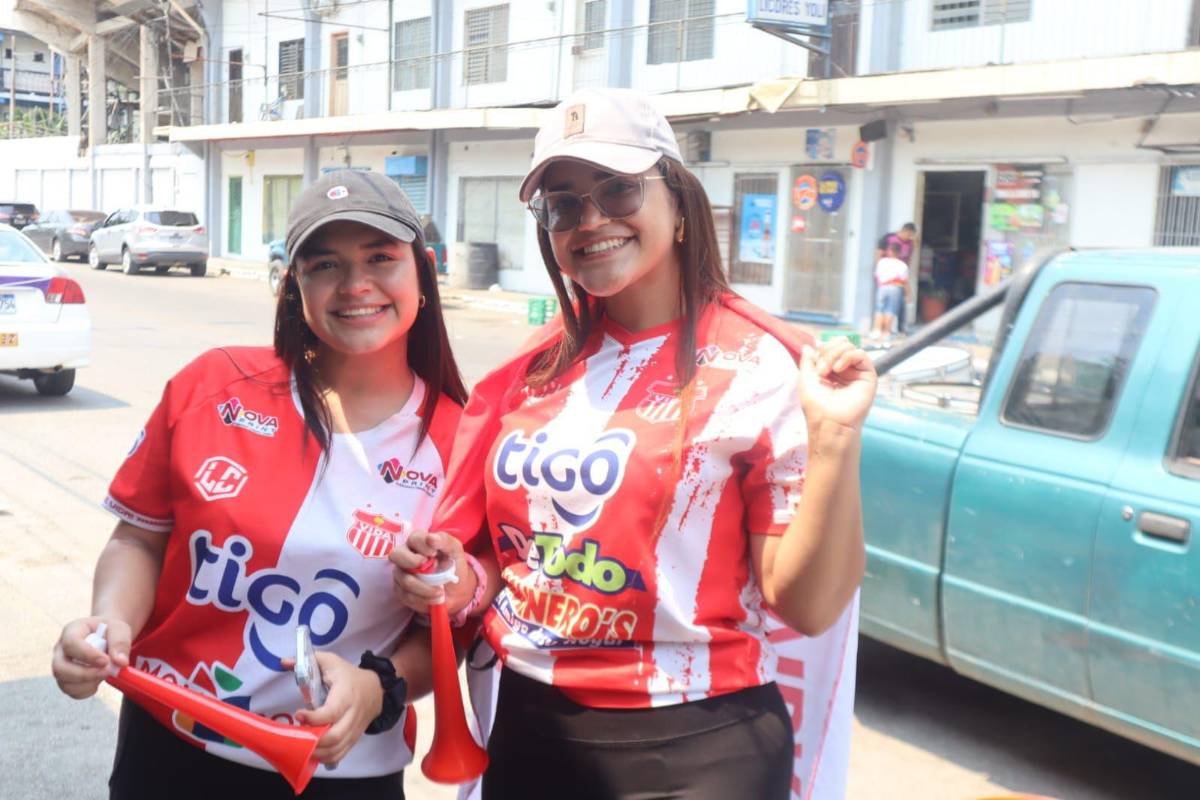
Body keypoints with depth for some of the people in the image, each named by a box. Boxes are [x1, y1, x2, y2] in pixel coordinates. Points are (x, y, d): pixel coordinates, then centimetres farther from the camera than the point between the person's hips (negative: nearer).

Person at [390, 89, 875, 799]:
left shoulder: (759, 367, -12)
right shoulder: (536, 371, 3)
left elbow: (808, 605, -15)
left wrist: (835, 438, -26)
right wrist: (469, 584, -5)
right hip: (528, 728, 5)